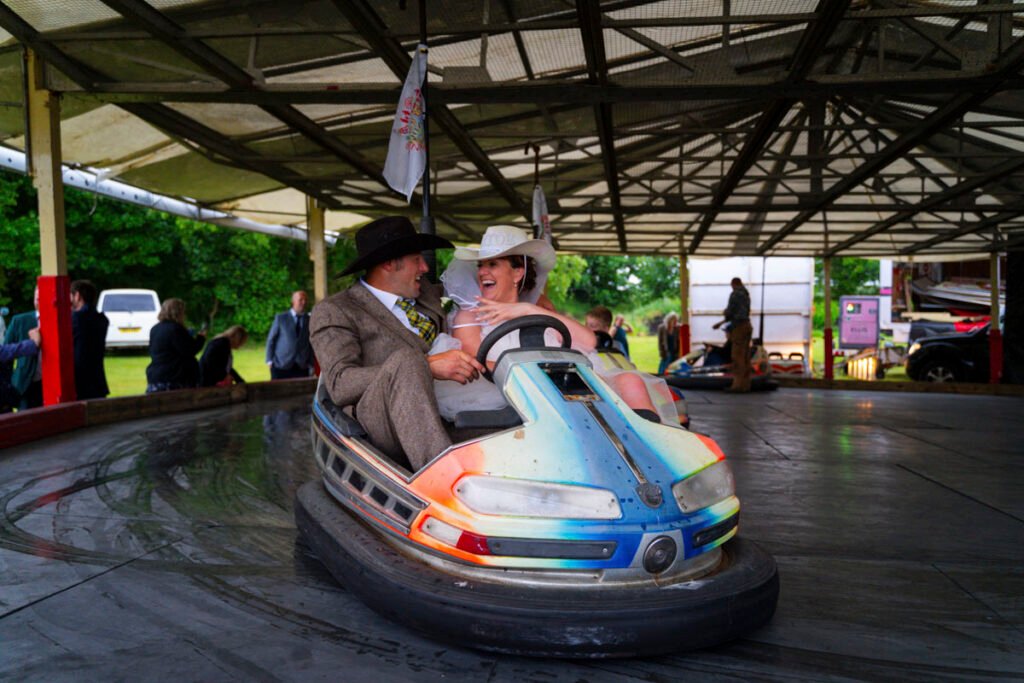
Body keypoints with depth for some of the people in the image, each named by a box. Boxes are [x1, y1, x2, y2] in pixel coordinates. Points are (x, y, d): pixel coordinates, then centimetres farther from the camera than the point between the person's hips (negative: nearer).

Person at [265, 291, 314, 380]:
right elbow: (271, 340, 6)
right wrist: (270, 361, -2)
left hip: (302, 367, 1)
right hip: (281, 366, -1)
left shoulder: (310, 320, 8)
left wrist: (311, 365, 3)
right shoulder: (280, 318, 5)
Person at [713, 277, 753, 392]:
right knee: (745, 357, 7)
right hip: (746, 325, 9)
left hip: (739, 327, -9)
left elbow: (729, 312, -12)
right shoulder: (746, 295, 20)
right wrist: (721, 323, 26)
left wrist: (725, 312, 13)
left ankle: (738, 384, -13)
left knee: (737, 356, -10)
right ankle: (745, 384, 7)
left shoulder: (735, 294, -8)